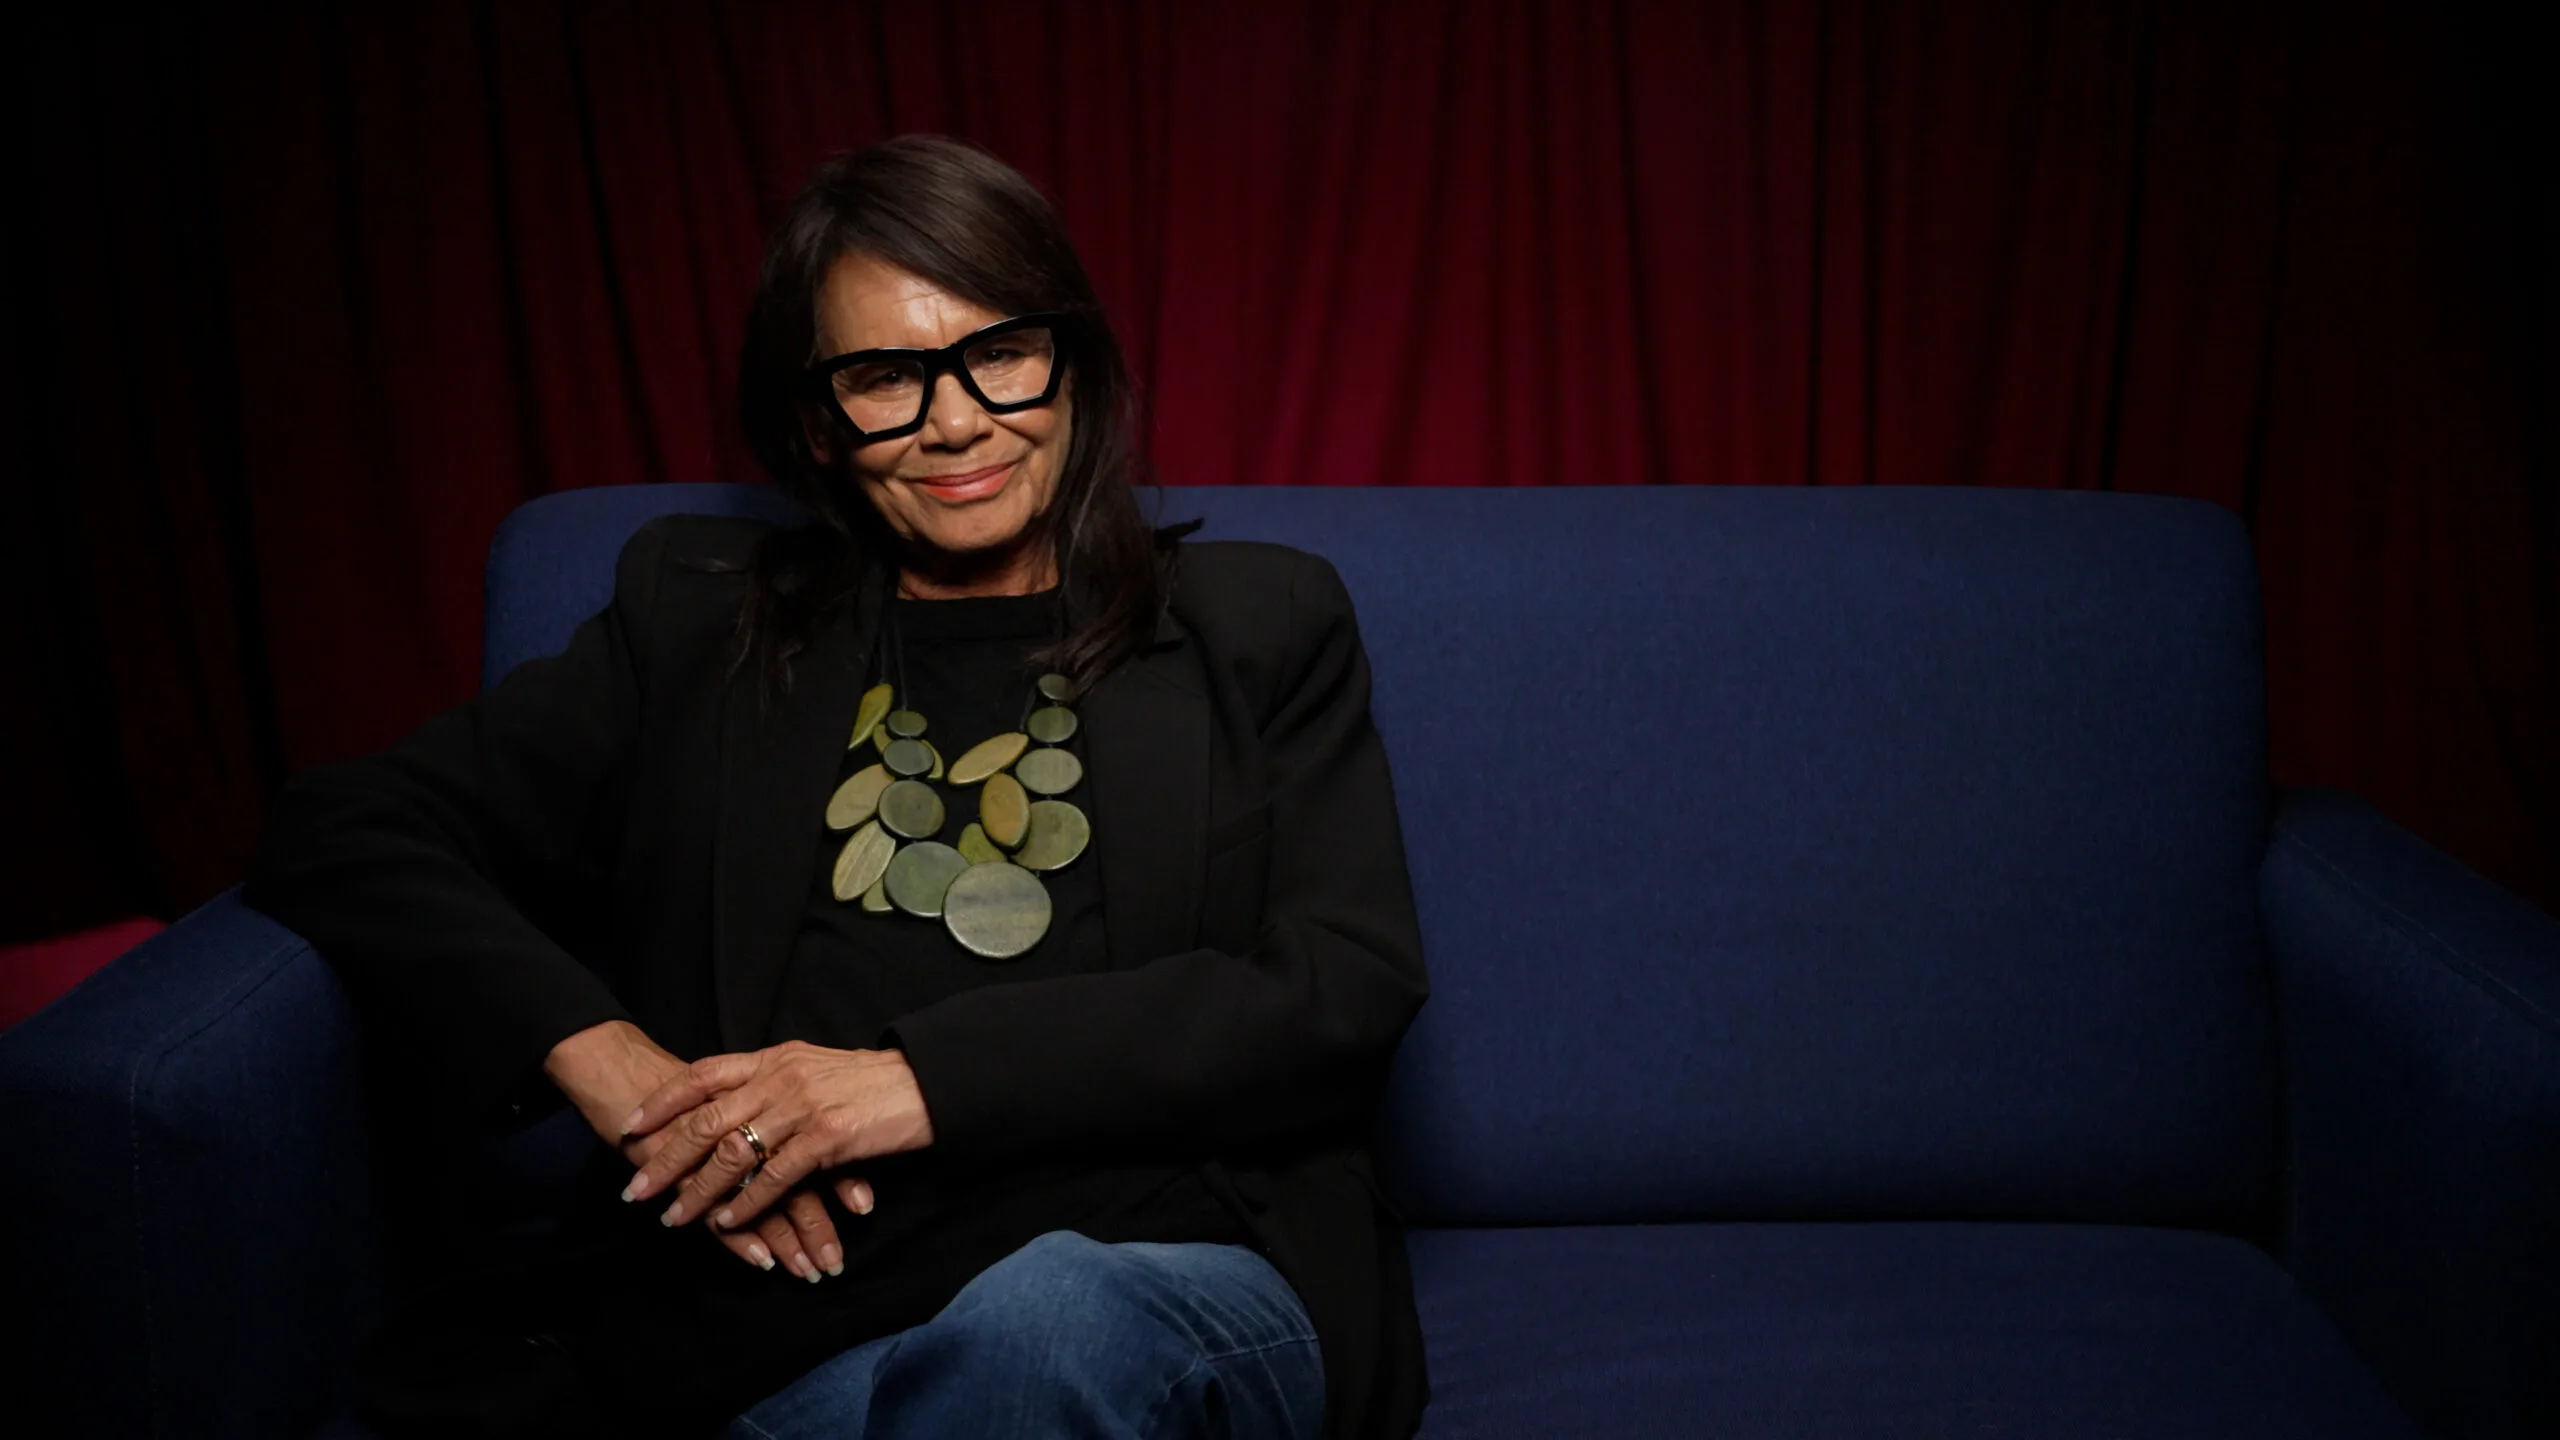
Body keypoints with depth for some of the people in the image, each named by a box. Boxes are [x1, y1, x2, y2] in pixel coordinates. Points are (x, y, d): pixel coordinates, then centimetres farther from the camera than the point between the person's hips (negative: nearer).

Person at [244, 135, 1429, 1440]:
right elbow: (341, 830, 14)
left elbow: (1349, 990, 3)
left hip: (1151, 1276, 0)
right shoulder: (697, 625, 20)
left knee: (1050, 1327, -37)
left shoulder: (1258, 627, 16)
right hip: (776, 1294, 1)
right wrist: (600, 1057, -5)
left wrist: (928, 1079, -9)